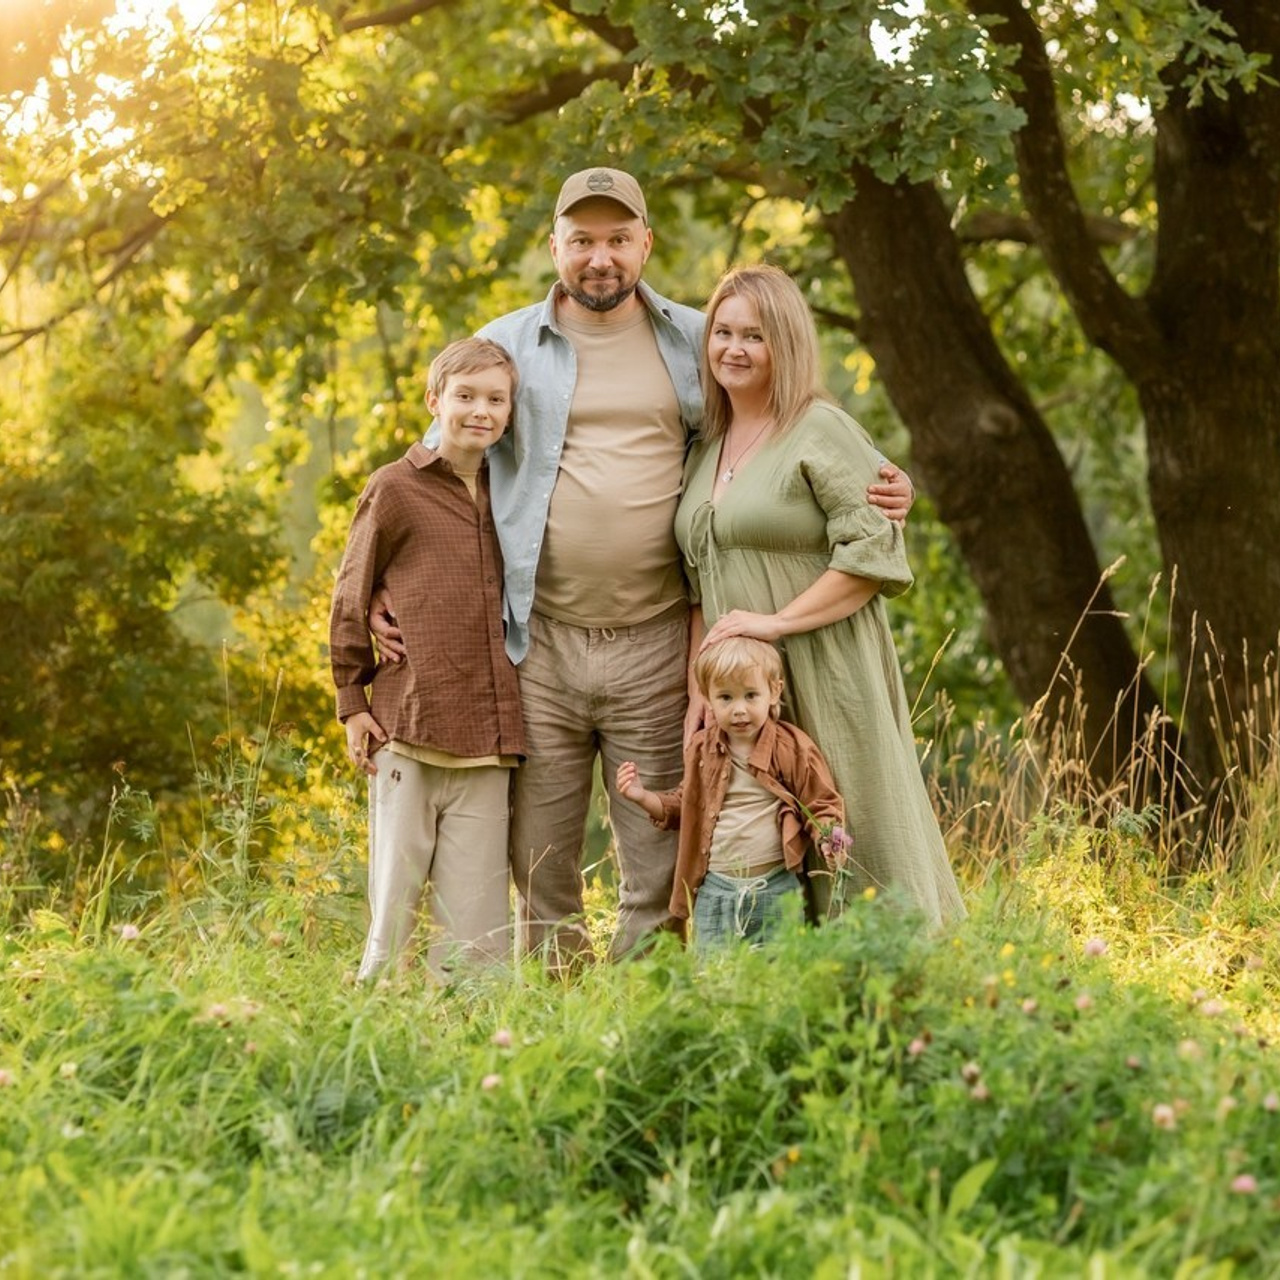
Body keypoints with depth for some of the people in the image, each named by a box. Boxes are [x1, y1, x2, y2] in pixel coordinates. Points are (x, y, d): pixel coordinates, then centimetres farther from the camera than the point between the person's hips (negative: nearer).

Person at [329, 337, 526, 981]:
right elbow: (351, 596, 5)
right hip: (407, 728, -4)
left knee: (478, 915, 4)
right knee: (395, 897, 1)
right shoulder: (395, 488, -1)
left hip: (486, 735, 4)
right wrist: (352, 698, 3)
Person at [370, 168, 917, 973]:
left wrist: (872, 494, -2)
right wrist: (390, 581, 2)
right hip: (541, 645, 0)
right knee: (541, 867, 6)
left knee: (661, 867, 3)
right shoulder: (505, 347, 8)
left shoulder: (695, 343, 9)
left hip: (655, 644, 0)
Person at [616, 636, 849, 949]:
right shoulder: (701, 750, 7)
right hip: (714, 890, 3)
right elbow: (684, 805, 20)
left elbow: (820, 805, -1)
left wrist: (829, 839, -21)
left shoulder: (792, 748, -6)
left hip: (775, 889, -3)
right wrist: (643, 797, 5)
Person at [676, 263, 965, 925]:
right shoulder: (705, 449, 17)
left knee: (855, 853, -6)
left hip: (822, 688, -7)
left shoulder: (821, 431, -5)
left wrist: (775, 621, -17)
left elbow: (874, 552, -15)